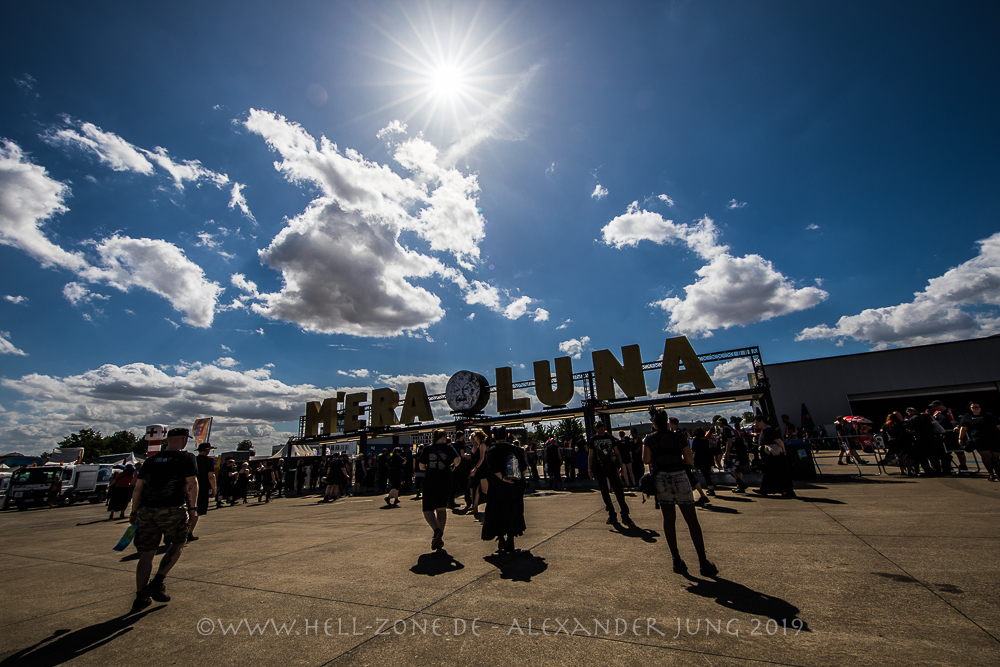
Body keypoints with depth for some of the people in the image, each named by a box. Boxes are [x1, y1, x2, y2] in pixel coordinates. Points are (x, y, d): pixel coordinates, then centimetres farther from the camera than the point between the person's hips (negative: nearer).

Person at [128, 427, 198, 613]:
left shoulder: (150, 460, 16)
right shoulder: (187, 457, 0)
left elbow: (138, 488, 15)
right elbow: (191, 484, -9)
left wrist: (134, 512, 22)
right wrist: (192, 509, -3)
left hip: (146, 510, 5)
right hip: (172, 510, -5)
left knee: (146, 553, 13)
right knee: (178, 544, 16)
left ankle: (140, 597, 18)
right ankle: (157, 583, 7)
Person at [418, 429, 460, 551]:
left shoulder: (427, 449, 3)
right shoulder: (448, 447, 0)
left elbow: (421, 466, 1)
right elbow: (457, 459, -14)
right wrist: (453, 466, 6)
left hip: (430, 482, -1)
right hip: (445, 481, 1)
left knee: (428, 509, 7)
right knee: (441, 508, 16)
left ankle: (437, 530, -18)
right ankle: (439, 538, 17)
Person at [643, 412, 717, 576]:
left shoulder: (649, 439, -1)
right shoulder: (679, 436, 1)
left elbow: (646, 460, -6)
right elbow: (690, 460, 0)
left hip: (661, 479, 0)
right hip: (680, 478, 0)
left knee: (669, 520, 8)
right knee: (692, 520, 6)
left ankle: (677, 561, 11)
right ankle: (703, 562, 6)